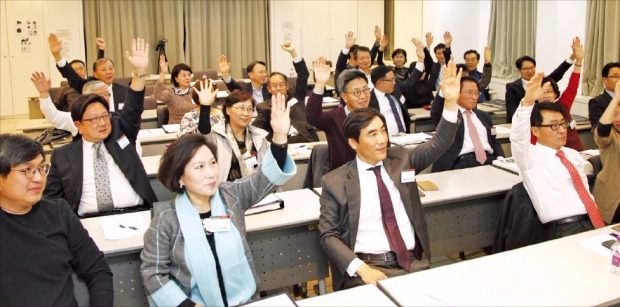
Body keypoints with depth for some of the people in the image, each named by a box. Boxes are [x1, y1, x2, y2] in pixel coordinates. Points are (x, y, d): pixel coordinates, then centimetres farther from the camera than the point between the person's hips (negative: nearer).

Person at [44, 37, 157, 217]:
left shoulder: (120, 132, 15)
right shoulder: (63, 155, 12)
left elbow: (133, 109, 2)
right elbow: (52, 199, 13)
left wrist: (140, 71, -12)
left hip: (136, 214, 1)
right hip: (91, 221, -1)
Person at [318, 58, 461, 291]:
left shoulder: (400, 159, 11)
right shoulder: (335, 182, 0)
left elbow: (438, 145, 8)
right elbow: (328, 235, -1)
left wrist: (451, 102, -8)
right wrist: (361, 268, -16)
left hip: (414, 263, 4)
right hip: (368, 267, -4)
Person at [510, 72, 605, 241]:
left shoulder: (574, 154, 21)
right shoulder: (531, 157, 0)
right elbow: (518, 136, -21)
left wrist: (599, 220, 14)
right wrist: (527, 102, -36)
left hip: (591, 223, 6)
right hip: (562, 230, -6)